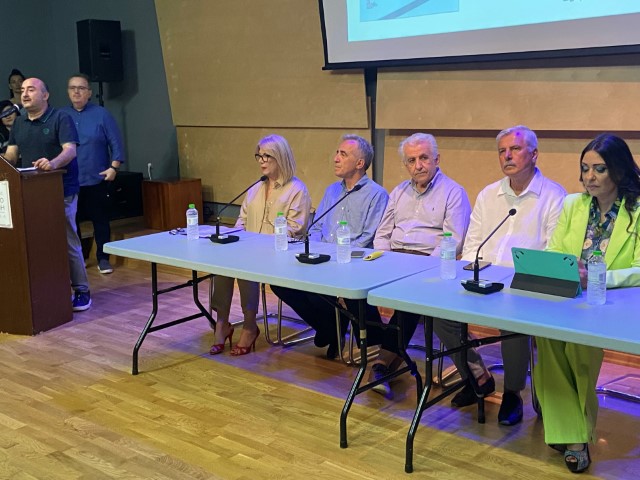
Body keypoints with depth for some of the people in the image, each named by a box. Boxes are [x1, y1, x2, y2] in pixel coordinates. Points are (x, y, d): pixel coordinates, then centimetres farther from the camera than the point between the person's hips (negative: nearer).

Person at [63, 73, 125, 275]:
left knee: (100, 220, 5)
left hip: (96, 180, -2)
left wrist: (113, 167, -9)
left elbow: (116, 143, -2)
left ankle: (103, 259, 17)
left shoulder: (101, 114, -1)